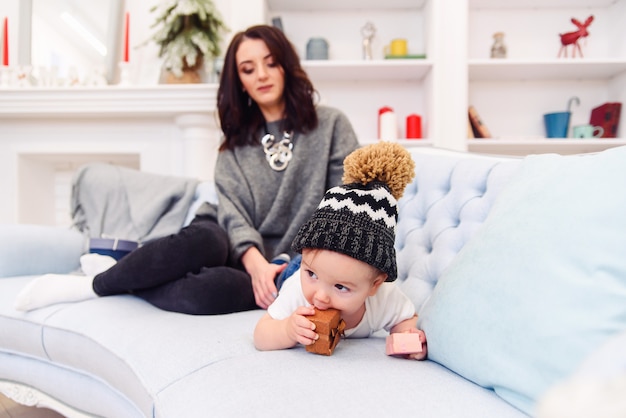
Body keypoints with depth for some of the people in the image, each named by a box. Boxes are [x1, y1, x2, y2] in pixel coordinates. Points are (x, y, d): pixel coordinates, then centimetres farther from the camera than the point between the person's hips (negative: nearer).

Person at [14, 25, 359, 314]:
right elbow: (232, 212, -1)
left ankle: (95, 284, -14)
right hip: (239, 256, 2)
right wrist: (256, 262, -22)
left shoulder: (330, 125, 7)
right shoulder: (235, 145, 13)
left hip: (287, 272, -1)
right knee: (203, 240, -36)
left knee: (214, 288, -35)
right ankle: (111, 273, -12)